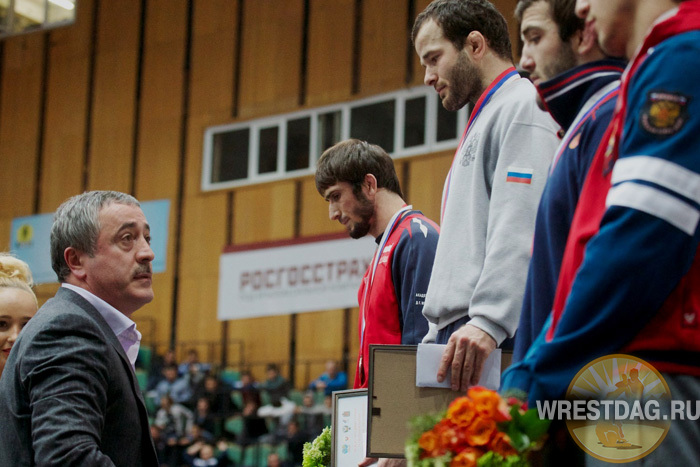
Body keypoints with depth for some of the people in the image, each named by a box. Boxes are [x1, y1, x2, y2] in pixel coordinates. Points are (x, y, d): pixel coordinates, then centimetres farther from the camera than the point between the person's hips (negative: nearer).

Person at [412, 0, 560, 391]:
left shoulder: (523, 109, -3)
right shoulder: (485, 118, 29)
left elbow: (519, 231, -17)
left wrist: (487, 322, -27)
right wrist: (437, 338, 22)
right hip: (456, 336, 9)